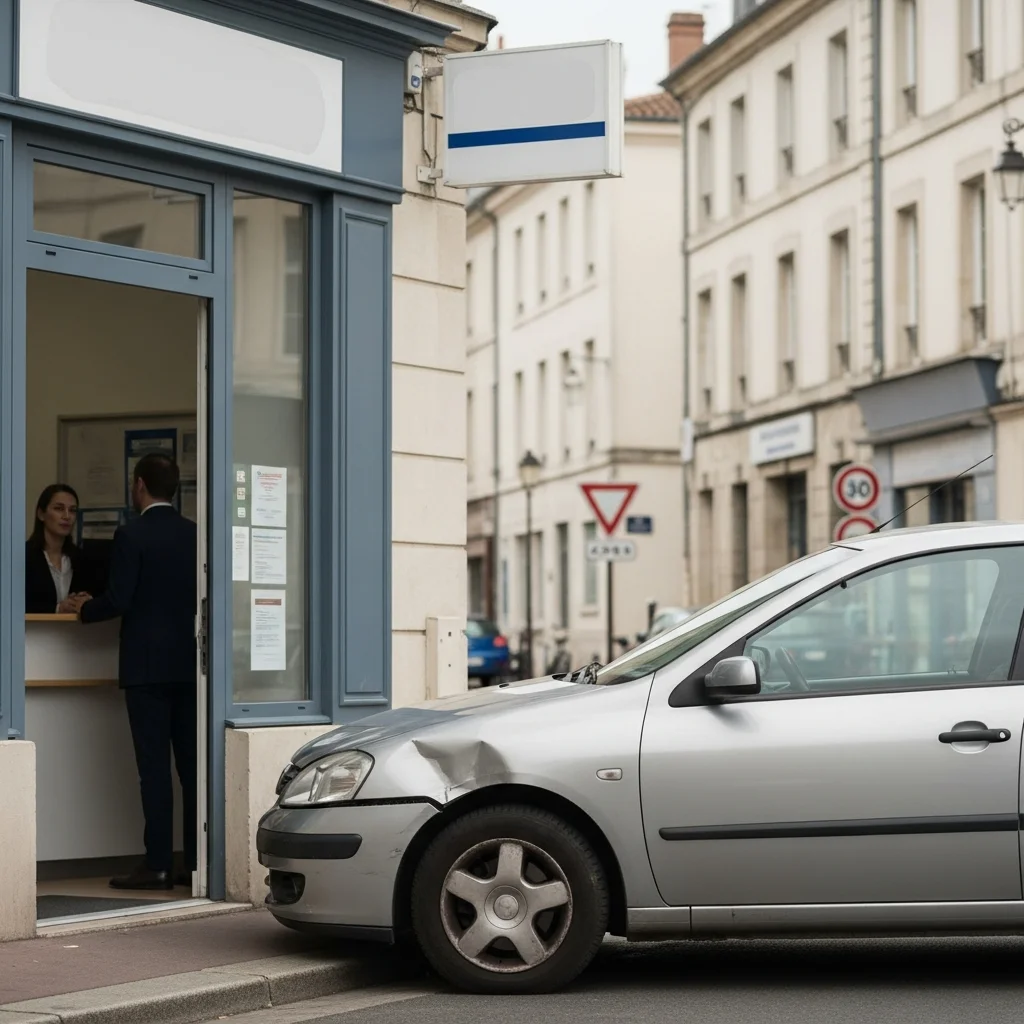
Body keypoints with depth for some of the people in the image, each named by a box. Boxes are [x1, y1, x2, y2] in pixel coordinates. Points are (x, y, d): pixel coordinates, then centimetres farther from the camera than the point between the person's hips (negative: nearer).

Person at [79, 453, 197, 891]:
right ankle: (197, 862, 8)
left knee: (154, 766, -4)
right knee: (191, 764, 7)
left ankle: (158, 863, -5)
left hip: (147, 665, -5)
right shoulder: (195, 534, 7)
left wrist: (82, 611, 6)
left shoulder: (131, 535, -9)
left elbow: (118, 600, -14)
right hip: (189, 663, 5)